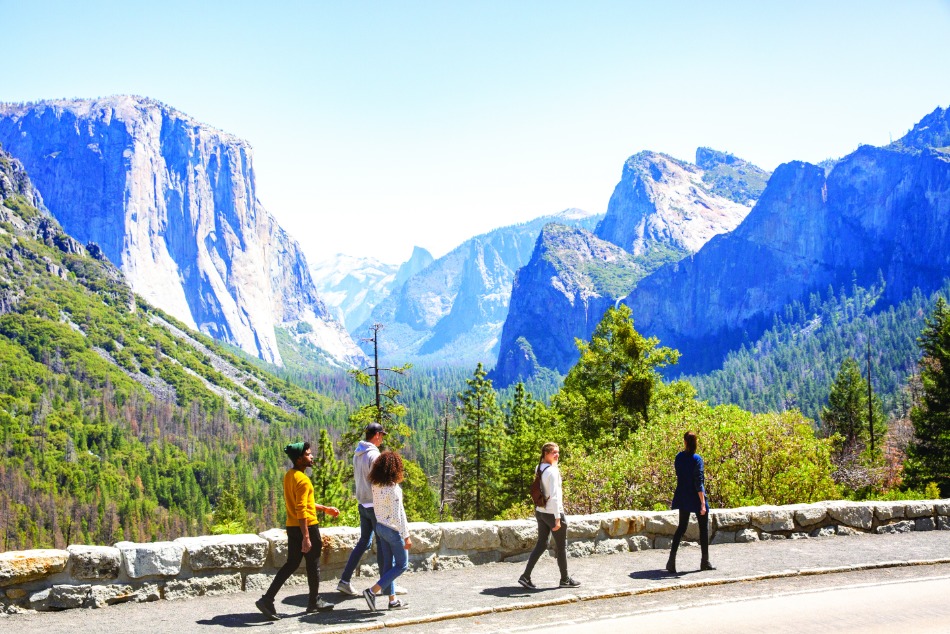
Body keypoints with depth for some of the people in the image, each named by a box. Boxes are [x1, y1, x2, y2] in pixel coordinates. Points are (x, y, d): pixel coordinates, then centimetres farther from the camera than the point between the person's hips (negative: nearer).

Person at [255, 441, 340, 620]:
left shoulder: (289, 476, 10)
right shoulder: (302, 480, -20)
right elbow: (301, 510, -25)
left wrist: (324, 509, 26)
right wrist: (306, 537, -25)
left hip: (292, 527, 9)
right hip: (307, 527, -9)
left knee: (291, 564, 13)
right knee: (313, 565, 9)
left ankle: (267, 599, 4)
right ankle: (314, 602, 24)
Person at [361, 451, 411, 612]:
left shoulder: (376, 485, -1)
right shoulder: (393, 488, -23)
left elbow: (376, 507, 8)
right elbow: (398, 515, -22)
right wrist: (406, 536, -17)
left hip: (380, 527, 8)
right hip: (393, 530, -8)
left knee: (388, 564, 14)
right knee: (402, 565, 6)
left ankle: (393, 600, 20)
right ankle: (372, 591, -3)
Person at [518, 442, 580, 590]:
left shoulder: (538, 469, 5)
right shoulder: (553, 471, -20)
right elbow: (554, 496, -23)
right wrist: (557, 518, -21)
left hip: (540, 511, 8)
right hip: (552, 512, -8)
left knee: (541, 544, 13)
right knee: (561, 546, 8)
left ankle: (526, 576, 7)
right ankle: (565, 580, 20)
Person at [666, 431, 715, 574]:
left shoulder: (679, 457, -1)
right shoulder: (697, 459, -17)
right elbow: (699, 483, -19)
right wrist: (703, 502, -19)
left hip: (683, 498, 5)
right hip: (696, 498, -5)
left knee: (681, 527, 13)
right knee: (704, 528, 11)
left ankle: (672, 560, -2)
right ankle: (705, 562, 19)